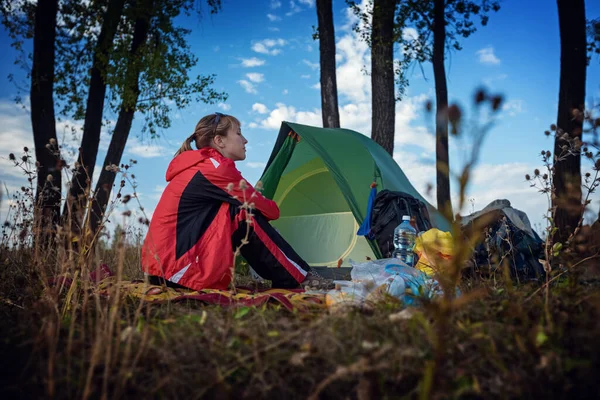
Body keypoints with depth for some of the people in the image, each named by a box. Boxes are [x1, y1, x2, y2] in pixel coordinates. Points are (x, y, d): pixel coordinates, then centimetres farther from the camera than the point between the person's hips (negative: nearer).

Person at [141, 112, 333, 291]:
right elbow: (269, 210, -6)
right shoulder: (215, 168, -12)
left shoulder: (197, 168, 17)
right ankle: (300, 278, -3)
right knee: (245, 217, -12)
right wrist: (272, 209, 15)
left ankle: (287, 279, 9)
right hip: (176, 270, -10)